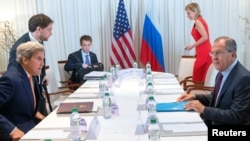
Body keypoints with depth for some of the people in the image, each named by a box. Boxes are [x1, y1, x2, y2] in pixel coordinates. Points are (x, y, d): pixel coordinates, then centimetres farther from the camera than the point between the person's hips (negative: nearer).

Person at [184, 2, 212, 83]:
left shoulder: (198, 21, -9)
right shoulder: (201, 20, 18)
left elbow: (205, 37, -19)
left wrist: (192, 46, -11)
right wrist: (196, 50, 15)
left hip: (204, 53, -9)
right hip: (206, 53, 9)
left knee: (197, 79, -3)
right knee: (203, 78, 11)